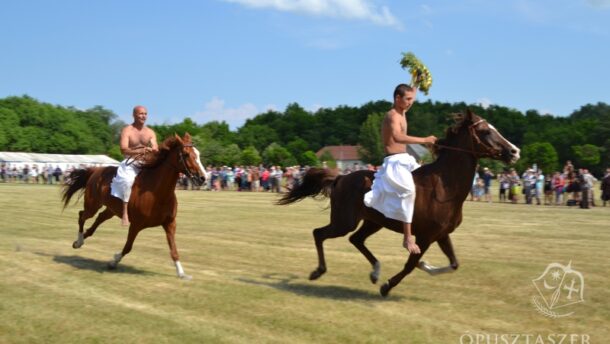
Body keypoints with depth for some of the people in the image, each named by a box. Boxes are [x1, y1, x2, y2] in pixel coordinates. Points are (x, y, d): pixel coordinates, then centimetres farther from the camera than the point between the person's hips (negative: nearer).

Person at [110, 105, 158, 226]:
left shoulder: (150, 132, 11)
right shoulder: (127, 130, -2)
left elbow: (156, 149, 1)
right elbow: (123, 149, -15)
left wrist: (152, 150, -24)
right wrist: (139, 151, -32)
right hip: (130, 164, -5)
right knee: (128, 180, -34)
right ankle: (125, 213, -32)